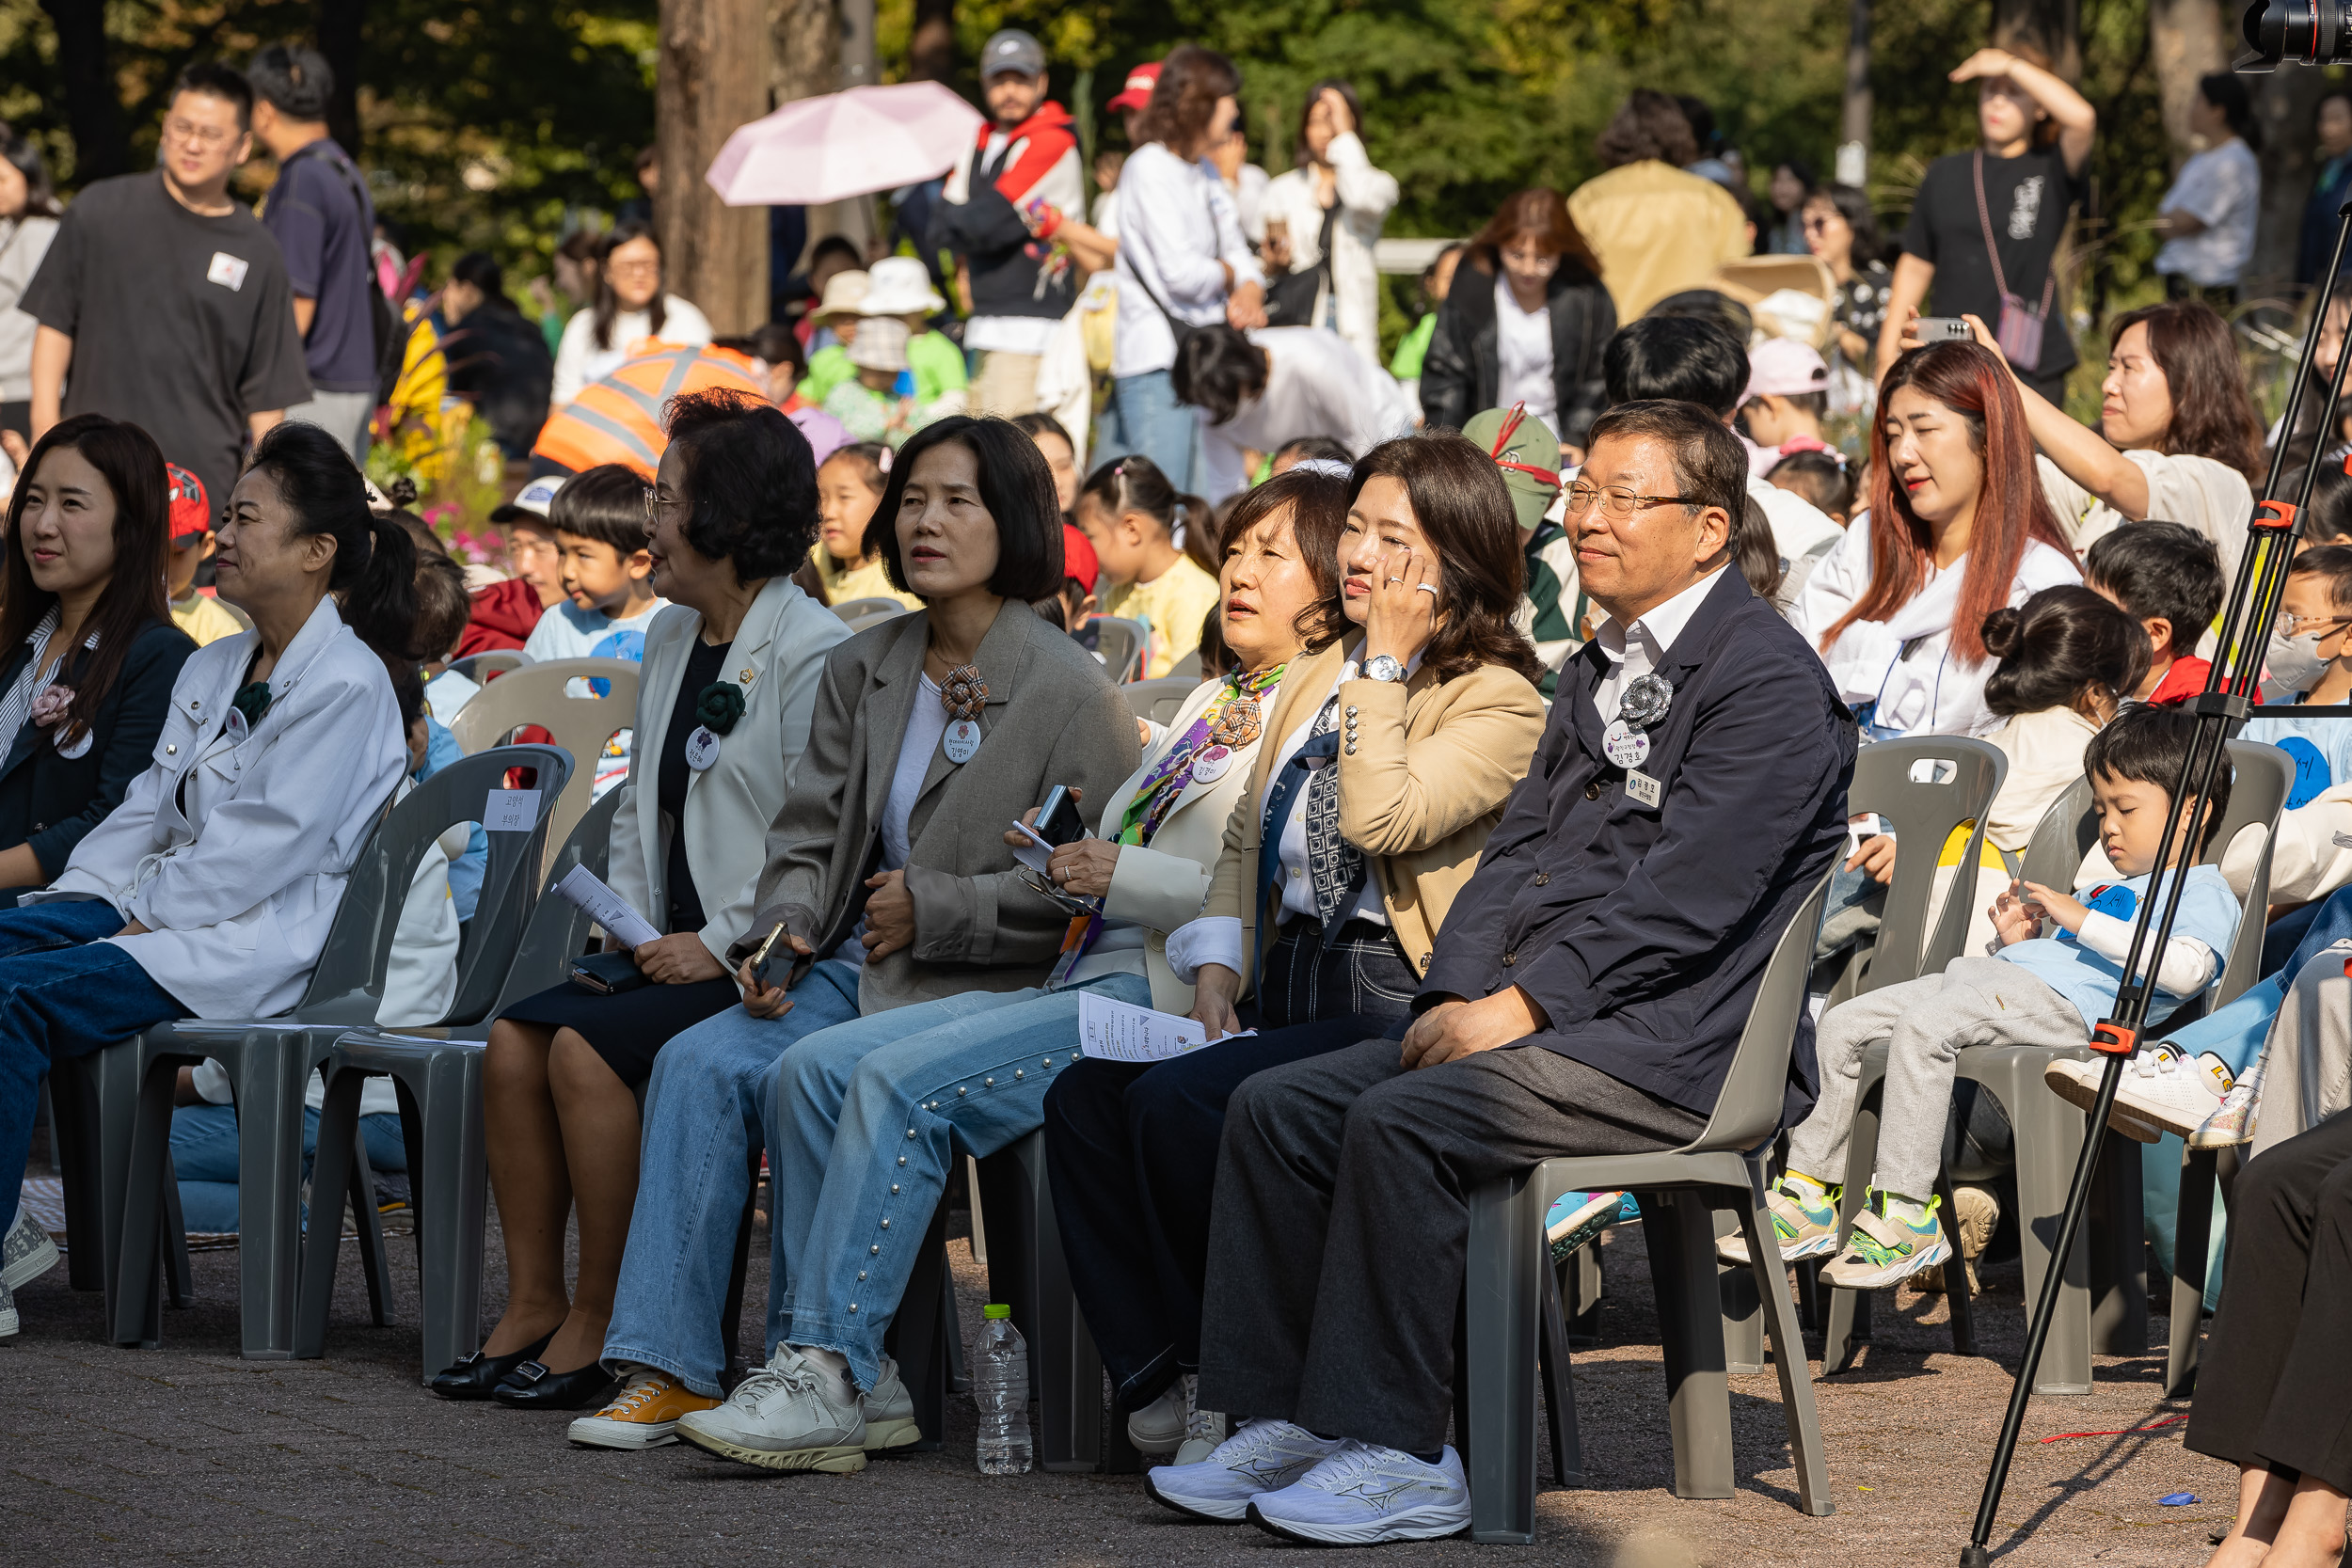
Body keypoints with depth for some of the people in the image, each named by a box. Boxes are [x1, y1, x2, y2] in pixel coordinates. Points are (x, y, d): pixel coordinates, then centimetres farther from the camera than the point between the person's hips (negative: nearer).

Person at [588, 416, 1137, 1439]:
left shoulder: (1070, 690, -5)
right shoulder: (861, 670, 15)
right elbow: (809, 831, 15)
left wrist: (933, 909, -14)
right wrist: (779, 932, -6)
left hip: (991, 987, -6)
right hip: (853, 966, 6)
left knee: (808, 1078, -30)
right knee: (696, 1064, -19)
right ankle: (668, 1366, -21)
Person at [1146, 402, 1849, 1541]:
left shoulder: (1767, 678, -10)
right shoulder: (1600, 670, 21)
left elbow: (1684, 898, -18)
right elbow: (1517, 849, 16)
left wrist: (1522, 1006, -19)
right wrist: (1457, 997, -1)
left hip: (1675, 1043, -9)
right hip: (1544, 1013, 9)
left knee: (1402, 1123, -28)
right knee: (1275, 1108, -6)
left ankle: (1399, 1458, -22)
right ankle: (1282, 1422, -5)